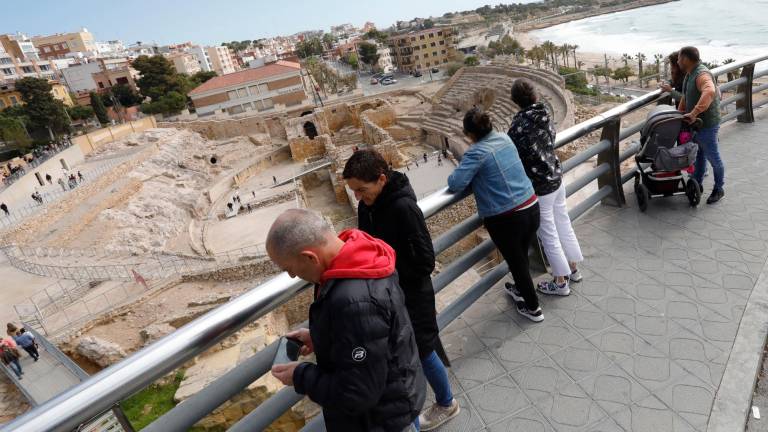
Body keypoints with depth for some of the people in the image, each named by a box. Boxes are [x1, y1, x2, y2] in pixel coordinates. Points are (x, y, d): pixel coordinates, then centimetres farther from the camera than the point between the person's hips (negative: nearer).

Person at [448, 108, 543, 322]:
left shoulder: (476, 152, -18)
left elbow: (455, 184, -23)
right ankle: (521, 290, 52)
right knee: (522, 256, 28)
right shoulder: (505, 138, 4)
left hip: (506, 219, -7)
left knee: (516, 261, 16)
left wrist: (461, 171, -2)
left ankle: (533, 308, 34)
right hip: (532, 208, 7)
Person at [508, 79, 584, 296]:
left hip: (539, 187, -7)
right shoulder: (545, 115, -1)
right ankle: (573, 268, 39)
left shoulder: (519, 124, -22)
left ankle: (561, 282, 22)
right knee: (564, 225, 21)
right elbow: (551, 139, 9)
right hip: (556, 178, 7)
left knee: (549, 234, 7)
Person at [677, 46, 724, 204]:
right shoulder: (689, 74, 6)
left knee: (713, 158, 7)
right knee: (698, 155, 21)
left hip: (706, 124, -9)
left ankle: (718, 189, 22)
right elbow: (685, 97, 16)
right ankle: (697, 184, 36)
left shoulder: (702, 75, -26)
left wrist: (694, 113, -54)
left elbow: (709, 92, -47)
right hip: (694, 123, 9)